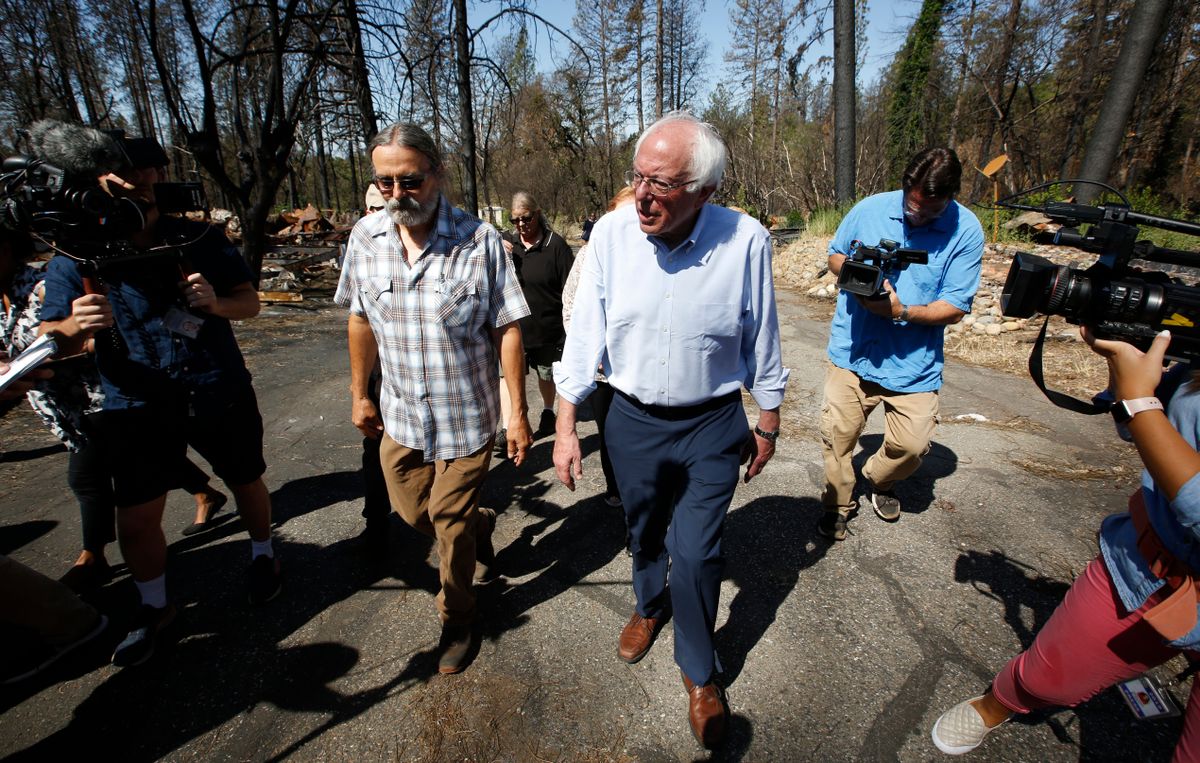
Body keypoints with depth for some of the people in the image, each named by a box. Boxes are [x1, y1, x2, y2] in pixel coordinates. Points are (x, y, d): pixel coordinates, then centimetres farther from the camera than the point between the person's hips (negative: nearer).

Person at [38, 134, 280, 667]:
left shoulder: (200, 239, -4)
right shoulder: (76, 255, -4)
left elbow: (251, 302, 0)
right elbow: (50, 340, -3)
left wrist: (217, 302, -22)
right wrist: (76, 326, -26)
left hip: (219, 396, 0)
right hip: (136, 409, 0)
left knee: (246, 484, 17)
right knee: (135, 519, 6)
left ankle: (262, 555, 45)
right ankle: (153, 607, 32)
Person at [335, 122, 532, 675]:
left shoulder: (479, 240, -15)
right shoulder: (365, 237, -3)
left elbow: (507, 330, -13)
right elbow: (361, 320, 8)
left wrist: (518, 412, -13)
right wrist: (360, 394, 12)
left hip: (466, 416, -4)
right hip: (400, 415, 5)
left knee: (451, 527, 10)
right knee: (412, 512, 20)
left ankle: (456, 619, 38)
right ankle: (480, 524, 53)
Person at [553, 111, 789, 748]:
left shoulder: (745, 241, -15)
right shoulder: (611, 233, -12)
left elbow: (762, 343, -3)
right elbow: (585, 332, -5)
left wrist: (767, 422, 6)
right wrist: (565, 425, -4)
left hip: (712, 426, -2)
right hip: (632, 421, 2)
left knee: (696, 554, 4)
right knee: (643, 529, 22)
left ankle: (698, 670, 33)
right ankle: (650, 604, 56)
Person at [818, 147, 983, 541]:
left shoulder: (966, 231, -6)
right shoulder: (870, 209, -3)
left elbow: (955, 308, -7)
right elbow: (834, 256, 11)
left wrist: (901, 312, -23)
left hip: (914, 361, 0)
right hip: (854, 350, 1)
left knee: (912, 443, 0)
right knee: (837, 432, 1)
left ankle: (879, 482, 35)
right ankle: (839, 503, 26)